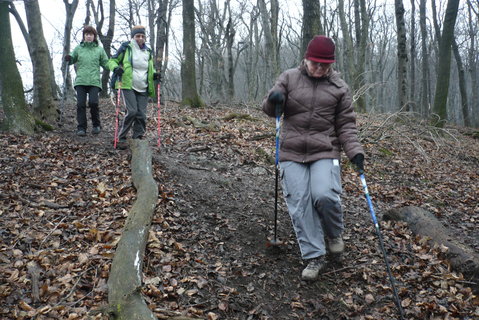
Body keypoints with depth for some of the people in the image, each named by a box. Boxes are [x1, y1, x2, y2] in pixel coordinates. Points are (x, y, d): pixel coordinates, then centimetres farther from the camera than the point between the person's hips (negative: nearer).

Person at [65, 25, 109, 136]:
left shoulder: (100, 49, 8)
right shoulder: (78, 48, 11)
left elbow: (106, 63, 11)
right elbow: (73, 60, 19)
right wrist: (69, 59, -3)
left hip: (94, 81, -1)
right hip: (80, 81, 2)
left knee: (93, 102, -15)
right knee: (80, 104, -4)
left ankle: (96, 125, 6)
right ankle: (81, 128, 5)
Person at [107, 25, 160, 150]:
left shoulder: (148, 51, 16)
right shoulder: (126, 47, 2)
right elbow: (112, 61, 7)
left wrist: (154, 75, 7)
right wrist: (116, 67, -15)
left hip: (143, 88, 5)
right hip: (128, 85, -5)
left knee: (141, 114, -1)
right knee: (132, 111, -17)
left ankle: (138, 139, 9)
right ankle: (121, 138, -4)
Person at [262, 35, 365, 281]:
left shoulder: (339, 87, 6)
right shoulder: (289, 78, 6)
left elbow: (346, 124, 6)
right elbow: (270, 110, 5)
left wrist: (355, 151, -9)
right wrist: (273, 99, -19)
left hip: (325, 152, -1)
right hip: (292, 152, 1)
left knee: (324, 196, -21)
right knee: (299, 204, -6)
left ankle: (334, 233, 12)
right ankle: (314, 256, 7)